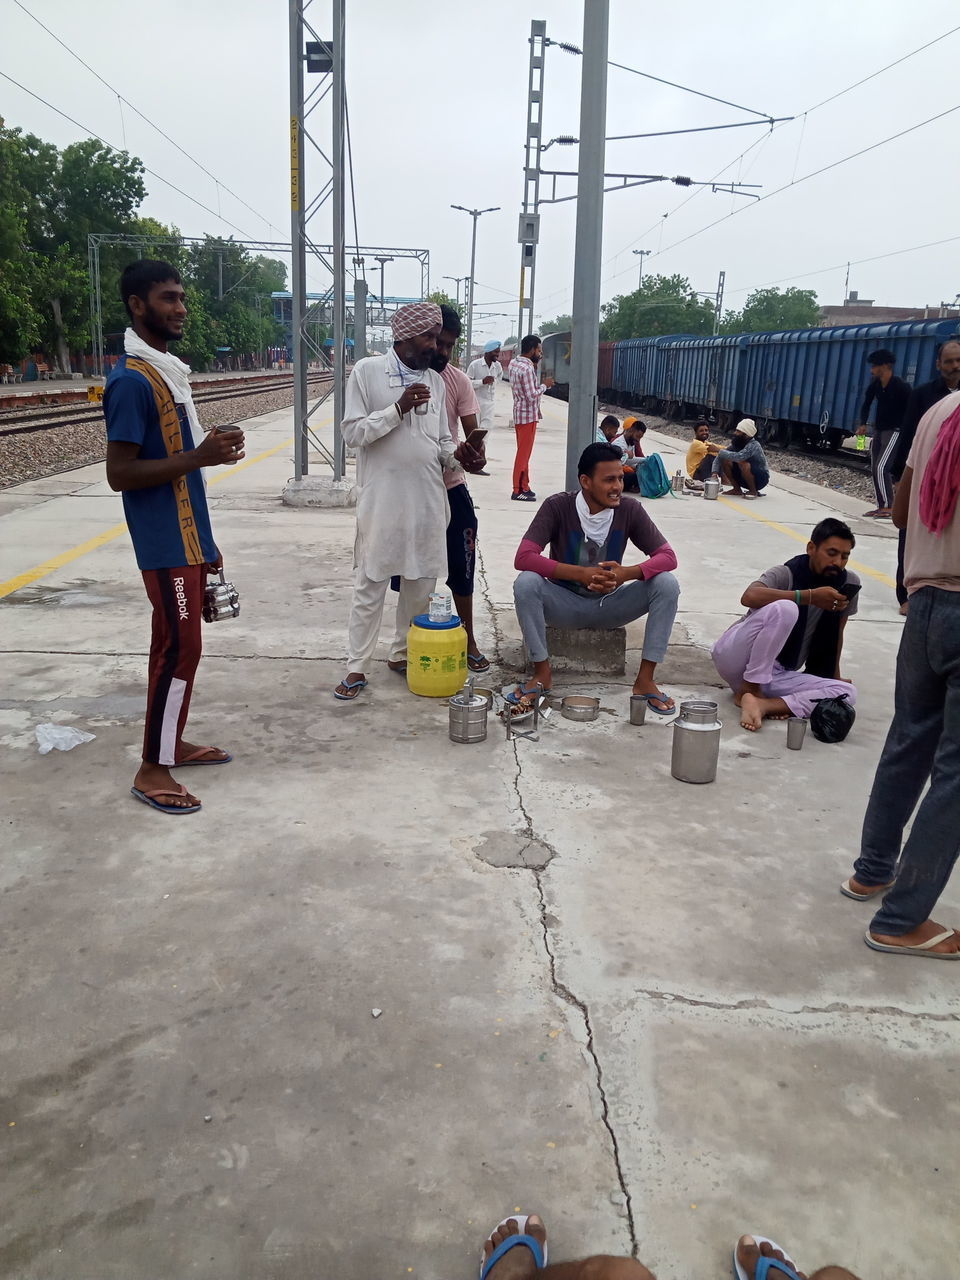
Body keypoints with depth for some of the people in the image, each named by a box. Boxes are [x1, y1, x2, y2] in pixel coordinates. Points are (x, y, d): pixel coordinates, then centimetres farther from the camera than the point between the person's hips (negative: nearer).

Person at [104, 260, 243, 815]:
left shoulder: (168, 369, 12)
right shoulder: (133, 380, -18)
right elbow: (120, 473, -21)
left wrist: (212, 448, 6)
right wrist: (199, 457, -24)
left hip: (188, 536, 9)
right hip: (166, 543, -9)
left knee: (177, 644, 16)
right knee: (179, 648, -6)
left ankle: (172, 742, 29)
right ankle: (152, 770, 5)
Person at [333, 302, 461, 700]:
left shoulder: (436, 381, 10)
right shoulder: (367, 371, -3)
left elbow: (442, 441, 14)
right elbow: (352, 432, -8)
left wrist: (457, 457, -7)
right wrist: (399, 408, -18)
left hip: (429, 501, 5)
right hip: (382, 501, -5)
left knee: (422, 582, 10)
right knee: (370, 584, 2)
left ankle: (402, 654, 27)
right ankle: (357, 667, 11)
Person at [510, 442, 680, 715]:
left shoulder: (630, 510, -11)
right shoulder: (558, 506, -18)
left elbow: (668, 557, -12)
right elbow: (523, 558, -26)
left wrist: (627, 573, -34)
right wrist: (580, 573, -38)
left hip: (609, 605, 2)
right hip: (565, 604, -2)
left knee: (667, 584, -21)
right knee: (526, 583, -32)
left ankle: (645, 679, -14)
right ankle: (542, 672, -14)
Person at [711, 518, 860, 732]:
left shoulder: (848, 584, 1)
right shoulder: (786, 574, -13)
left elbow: (836, 632, 14)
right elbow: (749, 597, -33)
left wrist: (834, 674, 18)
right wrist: (809, 596, -33)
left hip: (775, 675, 6)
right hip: (735, 657, -5)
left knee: (847, 693, -16)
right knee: (784, 608, -31)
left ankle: (762, 704, -27)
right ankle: (750, 690, -21)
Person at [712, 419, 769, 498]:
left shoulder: (753, 445, -25)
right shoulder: (735, 444, -5)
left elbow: (738, 457, -43)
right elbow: (719, 458, -8)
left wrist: (718, 450, -36)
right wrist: (715, 473, -25)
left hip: (761, 479, -7)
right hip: (745, 479, 7)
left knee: (742, 463, -34)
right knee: (725, 460, -11)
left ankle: (753, 491, -14)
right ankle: (737, 489, 1)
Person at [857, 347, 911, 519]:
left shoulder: (901, 386, -17)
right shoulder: (875, 385, 2)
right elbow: (866, 405, 12)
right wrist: (863, 424, -3)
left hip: (894, 432, -8)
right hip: (878, 431, 8)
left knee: (881, 468, -17)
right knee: (875, 469, 10)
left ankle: (889, 507, -12)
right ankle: (881, 506, 19)